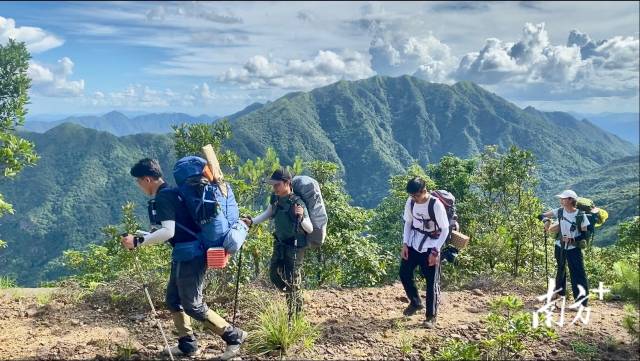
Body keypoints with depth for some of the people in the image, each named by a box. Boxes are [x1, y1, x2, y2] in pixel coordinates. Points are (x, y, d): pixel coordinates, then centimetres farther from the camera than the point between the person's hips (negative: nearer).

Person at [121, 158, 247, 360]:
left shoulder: (163, 197, -16)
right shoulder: (167, 194, 15)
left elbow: (167, 232, -25)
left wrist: (137, 241, -20)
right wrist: (142, 238, 25)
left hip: (190, 255, -10)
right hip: (184, 255, 10)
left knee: (192, 305, -3)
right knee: (174, 300, 16)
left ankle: (234, 336, 6)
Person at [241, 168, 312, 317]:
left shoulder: (297, 203, -26)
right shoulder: (275, 198, -6)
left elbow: (310, 229, -22)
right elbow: (268, 214, 14)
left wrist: (301, 217, -40)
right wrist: (252, 221, 2)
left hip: (295, 246, -7)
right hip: (280, 243, 7)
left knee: (292, 280, -1)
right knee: (274, 274, 15)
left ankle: (294, 315, 16)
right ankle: (294, 297, 38)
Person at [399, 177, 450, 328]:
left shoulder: (436, 205, -22)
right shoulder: (410, 202, -6)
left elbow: (445, 230, -15)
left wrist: (435, 251, -19)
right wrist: (405, 244, 0)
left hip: (430, 246, -5)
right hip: (413, 243, 5)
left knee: (432, 282, 0)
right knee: (404, 273, 5)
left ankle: (431, 316, 14)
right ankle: (415, 303, 28)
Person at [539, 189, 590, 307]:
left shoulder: (581, 216, -14)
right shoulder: (559, 211, -5)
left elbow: (584, 234, -11)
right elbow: (541, 215, 0)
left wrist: (572, 239, -27)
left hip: (574, 248, -4)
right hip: (560, 247, 4)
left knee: (578, 274, -9)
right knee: (560, 270, 20)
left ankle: (581, 302, -5)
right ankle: (560, 294, 39)